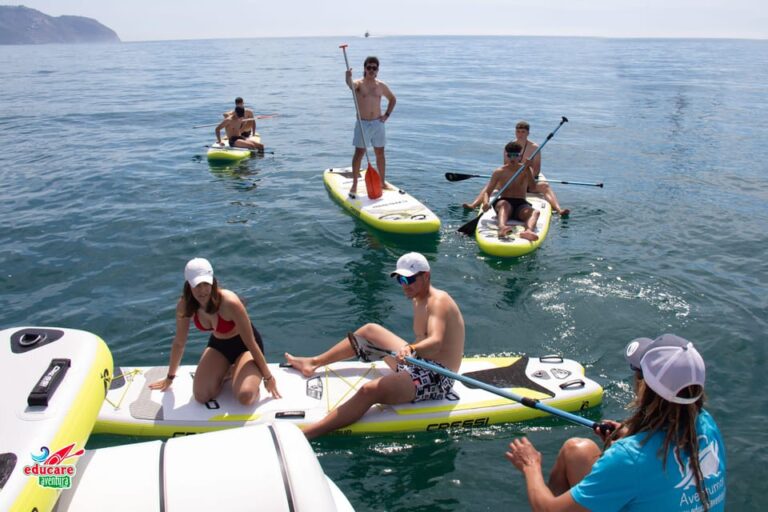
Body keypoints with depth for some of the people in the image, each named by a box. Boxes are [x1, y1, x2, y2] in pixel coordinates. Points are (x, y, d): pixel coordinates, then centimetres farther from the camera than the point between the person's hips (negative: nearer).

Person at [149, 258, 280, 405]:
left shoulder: (230, 303, -35)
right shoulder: (184, 306, -21)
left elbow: (250, 343, -25)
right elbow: (179, 343, -3)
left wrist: (268, 377, -15)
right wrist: (170, 377, 8)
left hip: (244, 345, -4)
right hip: (218, 345, 4)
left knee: (245, 396, -25)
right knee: (201, 396, -14)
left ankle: (237, 371, 8)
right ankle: (226, 372, 15)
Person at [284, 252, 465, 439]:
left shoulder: (438, 301, -18)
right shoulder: (418, 299, 11)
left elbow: (436, 342, -36)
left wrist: (411, 349, -53)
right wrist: (409, 351, -2)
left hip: (436, 378, -10)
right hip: (418, 363, 10)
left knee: (371, 390, -30)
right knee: (370, 330, 17)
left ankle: (305, 434, -37)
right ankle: (314, 362, 22)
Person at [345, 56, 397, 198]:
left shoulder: (381, 86, 5)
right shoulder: (359, 84, -7)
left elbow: (393, 99, 21)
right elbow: (351, 85, -32)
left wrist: (387, 115, 8)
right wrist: (349, 78, -55)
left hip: (378, 123, 4)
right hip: (362, 123, -4)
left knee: (380, 153, 10)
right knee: (359, 153, -3)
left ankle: (382, 182, 23)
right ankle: (354, 185, 3)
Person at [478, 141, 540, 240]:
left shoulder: (526, 170, 8)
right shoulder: (499, 172, 7)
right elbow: (487, 191, 2)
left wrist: (527, 170, -24)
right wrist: (485, 202, -21)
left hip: (521, 205, 1)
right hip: (503, 204, -1)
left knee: (535, 212, -29)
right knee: (504, 204, -36)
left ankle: (528, 230, -63)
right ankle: (502, 228, -65)